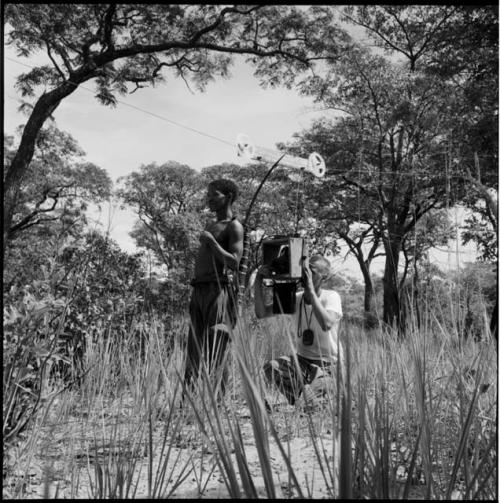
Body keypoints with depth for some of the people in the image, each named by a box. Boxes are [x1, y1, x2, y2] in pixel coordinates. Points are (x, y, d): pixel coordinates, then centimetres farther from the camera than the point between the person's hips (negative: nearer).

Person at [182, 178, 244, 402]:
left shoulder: (233, 227, -3)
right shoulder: (211, 225, 24)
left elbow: (234, 262, -15)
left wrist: (211, 242, -17)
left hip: (218, 289, -8)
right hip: (199, 290, 8)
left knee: (216, 350, -10)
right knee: (194, 349, 5)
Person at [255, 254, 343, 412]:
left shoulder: (331, 297, -13)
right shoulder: (295, 299, 0)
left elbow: (327, 324, -35)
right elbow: (261, 312, -7)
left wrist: (311, 290, -34)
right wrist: (258, 282, -19)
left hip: (327, 364, -4)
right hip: (301, 359, 4)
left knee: (312, 406, -25)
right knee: (270, 368, -25)